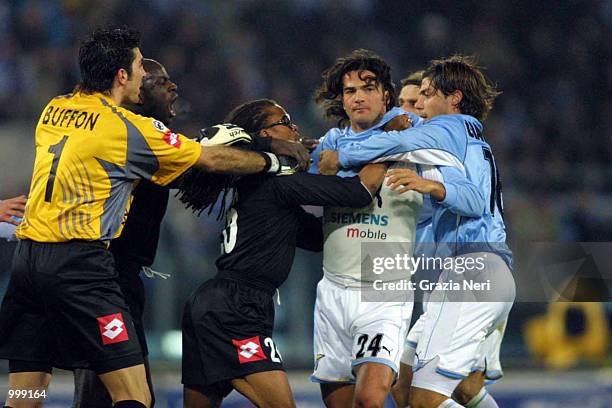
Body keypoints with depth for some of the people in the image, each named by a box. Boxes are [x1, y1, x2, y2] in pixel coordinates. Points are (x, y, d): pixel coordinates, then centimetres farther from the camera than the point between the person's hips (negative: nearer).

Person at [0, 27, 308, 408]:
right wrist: (274, 161, 19)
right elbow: (213, 160, 3)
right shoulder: (127, 127, -6)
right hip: (78, 262, -7)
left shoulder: (54, 110, 13)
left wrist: (208, 142, 28)